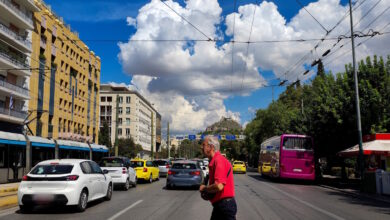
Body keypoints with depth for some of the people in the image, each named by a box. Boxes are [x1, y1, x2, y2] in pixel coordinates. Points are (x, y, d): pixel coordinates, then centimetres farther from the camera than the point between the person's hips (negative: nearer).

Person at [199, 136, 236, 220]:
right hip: (218, 205, 10)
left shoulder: (219, 160, -19)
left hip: (225, 204, -10)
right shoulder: (213, 161, 13)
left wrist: (204, 188, -11)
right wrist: (208, 194, 8)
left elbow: (219, 186, -29)